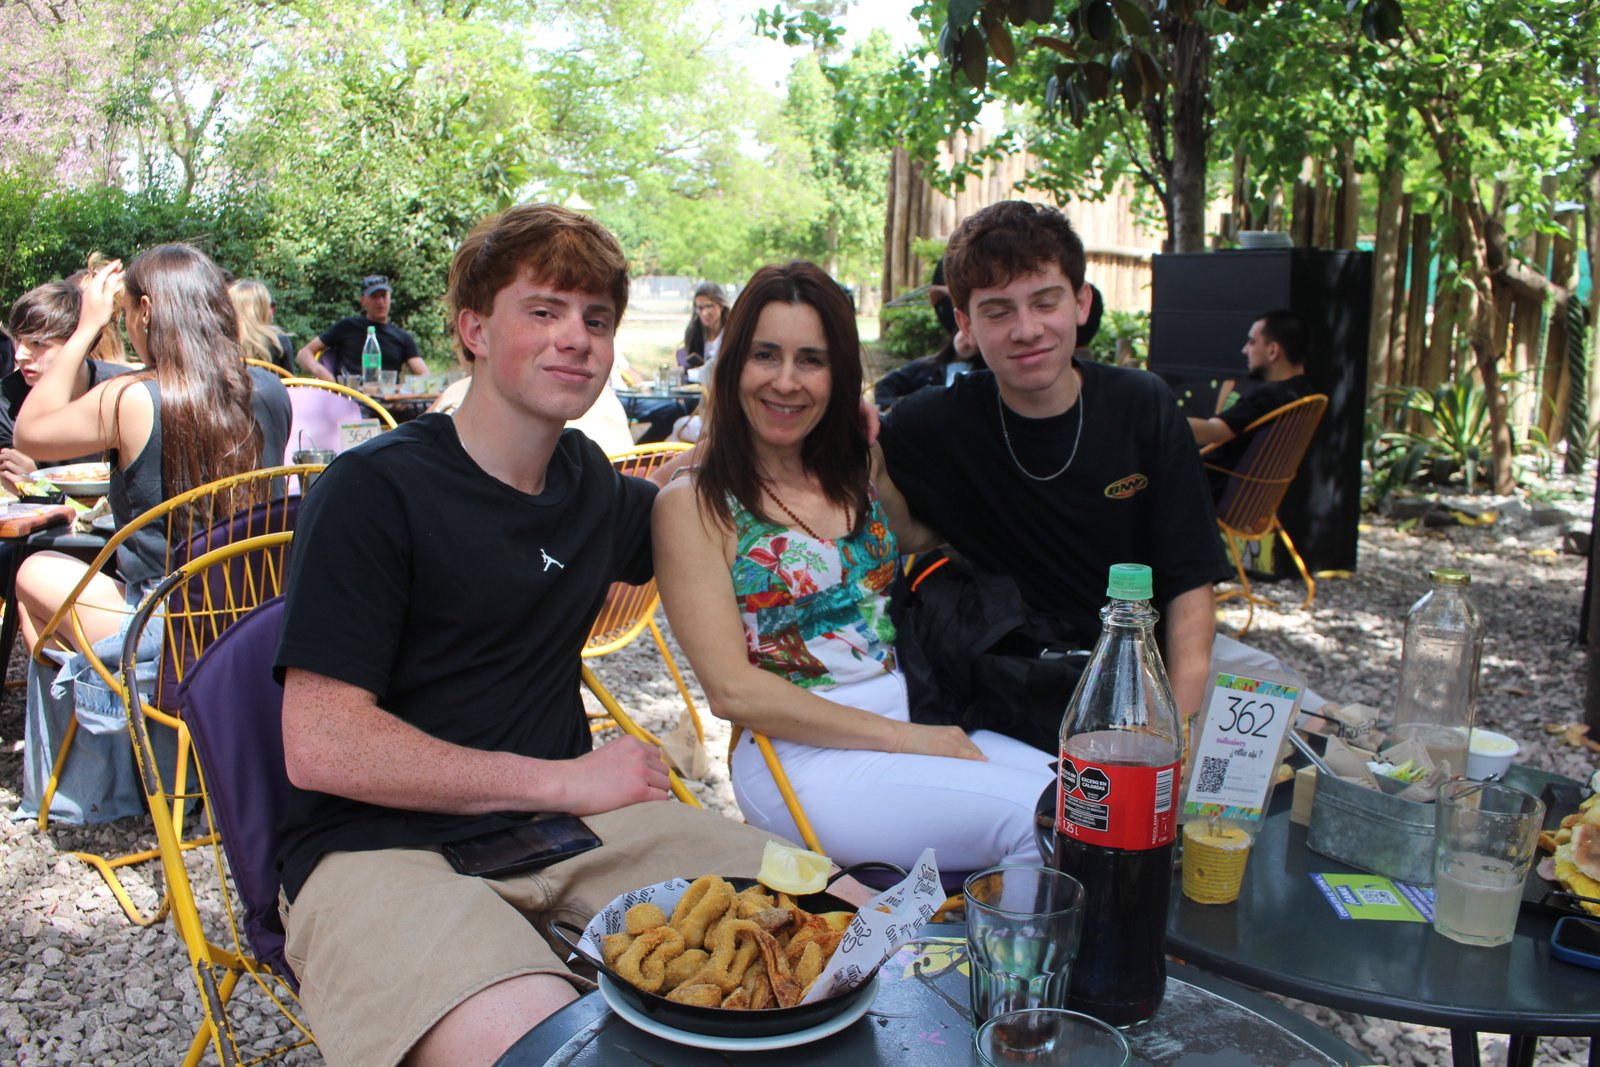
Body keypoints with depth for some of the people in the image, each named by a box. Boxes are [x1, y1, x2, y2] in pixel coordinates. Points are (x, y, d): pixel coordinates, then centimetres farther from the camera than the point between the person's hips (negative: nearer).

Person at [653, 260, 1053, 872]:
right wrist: (900, 737, -15)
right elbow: (732, 690, -11)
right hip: (798, 755, -6)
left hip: (918, 720, 6)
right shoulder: (693, 503, -4)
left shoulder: (858, 472, 14)